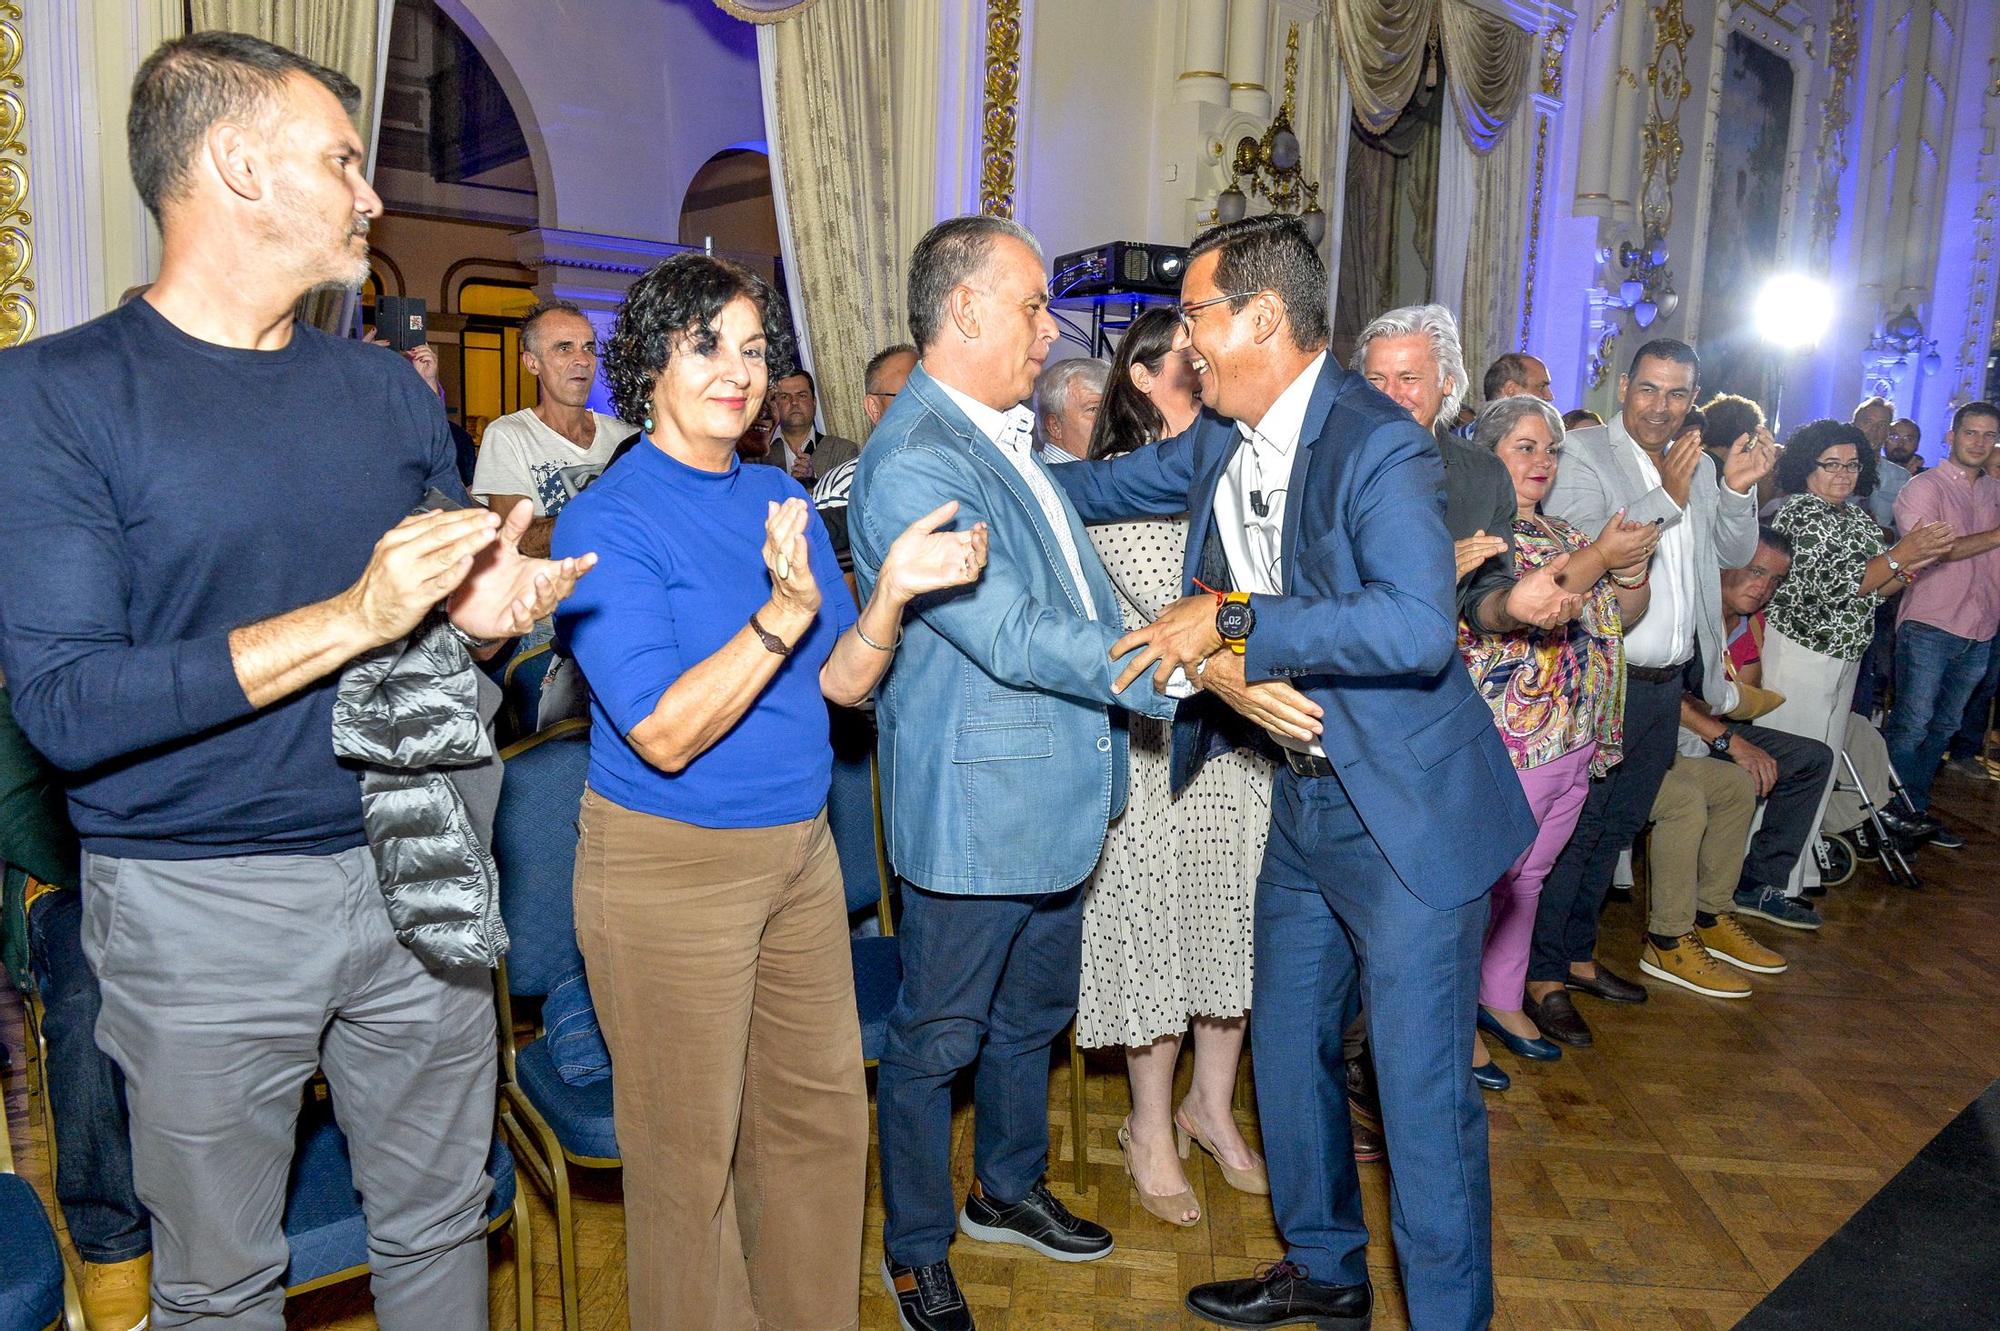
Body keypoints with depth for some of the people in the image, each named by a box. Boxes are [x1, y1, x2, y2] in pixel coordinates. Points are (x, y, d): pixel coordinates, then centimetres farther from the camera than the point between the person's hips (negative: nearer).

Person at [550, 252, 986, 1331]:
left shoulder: (781, 499, 6)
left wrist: (891, 594, -14)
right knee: (691, 1152, 10)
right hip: (670, 867, -6)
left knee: (824, 1116, 18)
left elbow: (838, 684, 3)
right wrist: (784, 612, -31)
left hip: (800, 850, 6)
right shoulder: (606, 523, -13)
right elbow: (665, 734, -21)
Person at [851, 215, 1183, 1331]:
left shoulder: (1007, 438, 10)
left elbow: (1078, 596, 22)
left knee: (1033, 1017, 25)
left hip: (1059, 798, 9)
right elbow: (1018, 638, -27)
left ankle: (1011, 1189, 47)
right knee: (937, 1039, 11)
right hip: (974, 811, -9)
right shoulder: (911, 463, -22)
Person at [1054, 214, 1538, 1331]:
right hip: (1305, 801, 9)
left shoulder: (1380, 443, -22)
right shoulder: (1222, 443, 4)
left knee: (1423, 1089, 1)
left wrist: (1235, 623, -30)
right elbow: (1101, 485, 21)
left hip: (1409, 816, -9)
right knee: (1289, 1048, 20)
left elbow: (1419, 625, -34)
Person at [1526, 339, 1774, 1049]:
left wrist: (1738, 490, -4)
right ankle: (1543, 975, 10)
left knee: (1615, 830, 17)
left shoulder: (1697, 464, 13)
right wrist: (1665, 497, -24)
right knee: (1573, 831, -1)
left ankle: (1577, 954, 32)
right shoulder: (1581, 453, -10)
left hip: (1665, 684, 8)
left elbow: (1735, 554, 12)